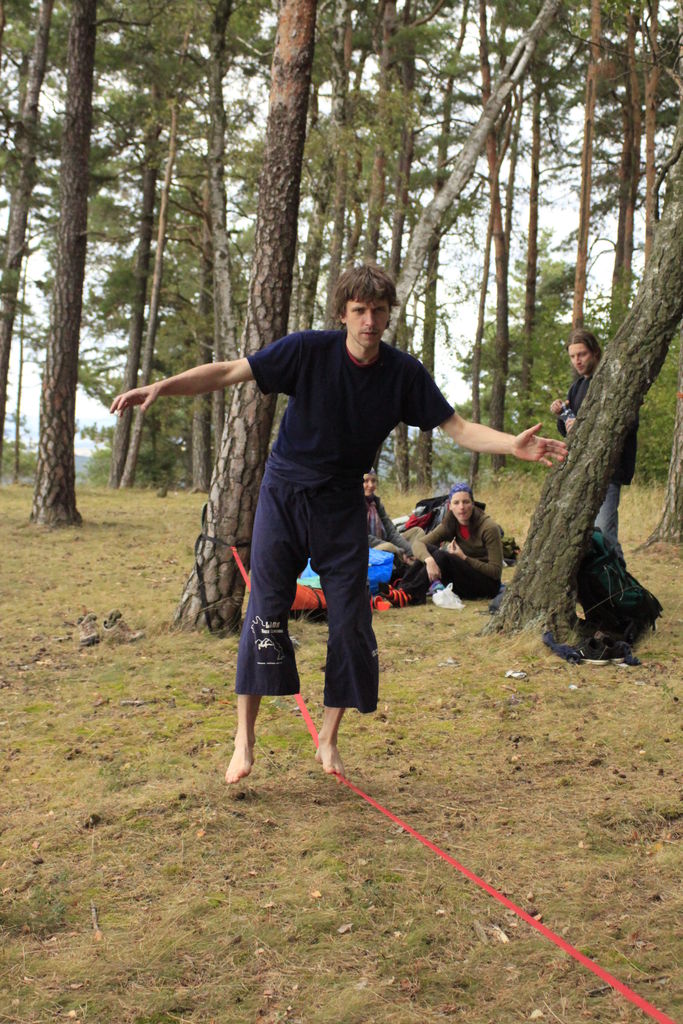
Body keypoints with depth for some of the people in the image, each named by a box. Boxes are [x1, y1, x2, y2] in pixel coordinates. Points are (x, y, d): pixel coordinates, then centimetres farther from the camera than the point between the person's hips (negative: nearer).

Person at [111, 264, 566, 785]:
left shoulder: (404, 372, -7)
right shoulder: (309, 350, -14)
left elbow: (458, 428, -4)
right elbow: (229, 372, -15)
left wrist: (514, 445, -21)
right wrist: (161, 387, -27)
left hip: (343, 507, 2)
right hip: (284, 493, -2)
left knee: (351, 622, 1)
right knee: (266, 610, -6)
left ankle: (329, 738, 18)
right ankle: (245, 736, 5)